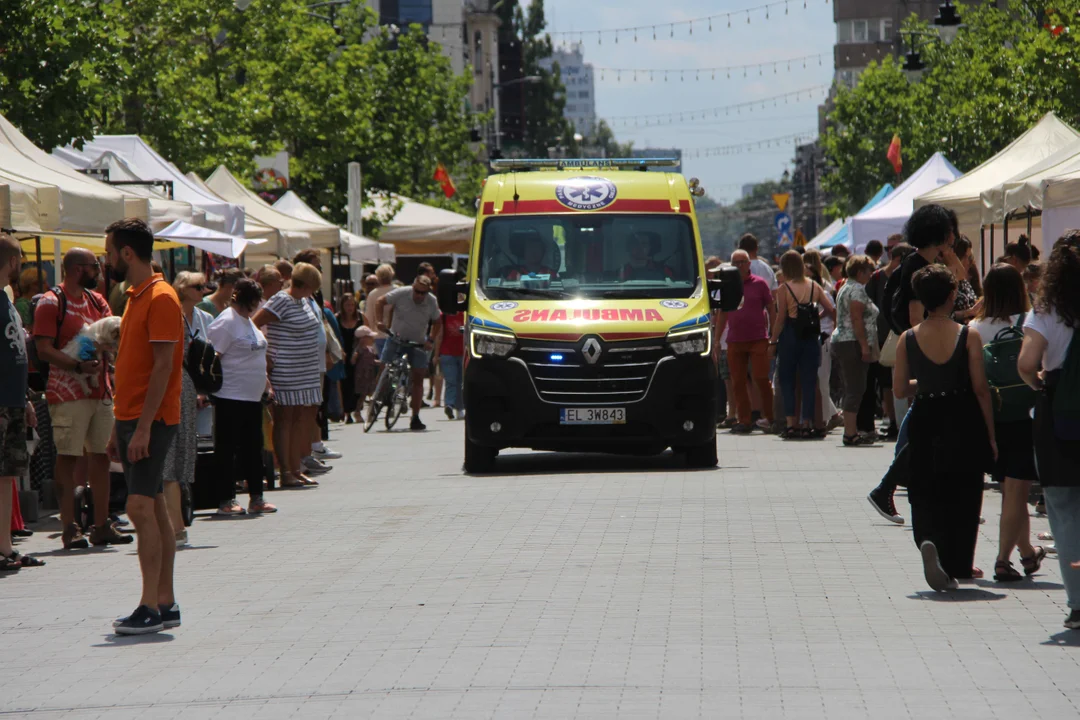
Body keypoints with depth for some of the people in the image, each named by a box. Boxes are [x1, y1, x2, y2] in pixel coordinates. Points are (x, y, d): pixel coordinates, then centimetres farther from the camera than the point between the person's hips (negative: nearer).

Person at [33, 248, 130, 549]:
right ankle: (70, 528, -2)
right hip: (68, 394, -7)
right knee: (68, 457, -4)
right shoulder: (51, 302, -6)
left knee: (101, 455, 8)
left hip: (100, 390, 7)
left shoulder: (97, 301, 16)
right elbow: (44, 349, -13)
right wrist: (78, 365, -25)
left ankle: (101, 525, 13)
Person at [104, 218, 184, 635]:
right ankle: (165, 602, 11)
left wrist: (143, 427, -22)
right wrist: (119, 428, 18)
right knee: (153, 509, 9)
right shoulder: (135, 298, 16)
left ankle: (150, 607, -13)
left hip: (152, 420, -9)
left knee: (141, 507, -13)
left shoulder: (160, 298, -12)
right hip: (131, 419, 9)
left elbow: (163, 366, -18)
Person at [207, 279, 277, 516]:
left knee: (253, 447, 11)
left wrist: (266, 385, 26)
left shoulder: (248, 321, 17)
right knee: (227, 449, -2)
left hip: (252, 398, 9)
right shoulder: (226, 322, -13)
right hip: (231, 397, -9)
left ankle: (256, 498, 17)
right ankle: (226, 500, 1)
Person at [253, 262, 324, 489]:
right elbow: (253, 326, -17)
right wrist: (264, 356, -15)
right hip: (285, 373, -9)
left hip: (307, 372, 9)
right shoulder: (280, 302, -14)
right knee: (285, 420, -4)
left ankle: (296, 469, 15)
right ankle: (286, 472, -2)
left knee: (303, 419, 9)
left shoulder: (303, 301, 13)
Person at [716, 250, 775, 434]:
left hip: (758, 340, -3)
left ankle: (769, 417, 3)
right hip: (734, 341, 3)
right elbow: (722, 315, 17)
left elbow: (771, 310, 4)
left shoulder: (759, 284, 2)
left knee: (761, 378, -8)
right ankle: (744, 421, 7)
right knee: (738, 383, 2)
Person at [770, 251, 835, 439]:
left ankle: (791, 424, 1)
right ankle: (807, 424, 5)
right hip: (811, 338, 3)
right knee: (809, 381, 6)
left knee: (787, 381, 6)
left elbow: (780, 319, -10)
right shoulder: (814, 287, 2)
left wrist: (773, 340, -1)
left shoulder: (784, 289, -8)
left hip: (790, 338, -3)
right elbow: (831, 309, 1)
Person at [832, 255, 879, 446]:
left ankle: (851, 431, 12)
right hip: (853, 343, -11)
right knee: (855, 389, -11)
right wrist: (865, 346, -20)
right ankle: (851, 434, -14)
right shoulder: (857, 289, -11)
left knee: (853, 389, 11)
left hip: (841, 342, 11)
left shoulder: (846, 287, 21)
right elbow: (857, 319, -19)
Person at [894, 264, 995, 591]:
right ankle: (959, 563, 15)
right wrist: (990, 435, 0)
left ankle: (929, 540, -19)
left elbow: (899, 389, 0)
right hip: (963, 422, -1)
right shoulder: (968, 336, -9)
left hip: (925, 422, 1)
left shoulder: (908, 339, -3)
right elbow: (980, 388, -8)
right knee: (963, 494, 12)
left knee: (925, 494, 9)